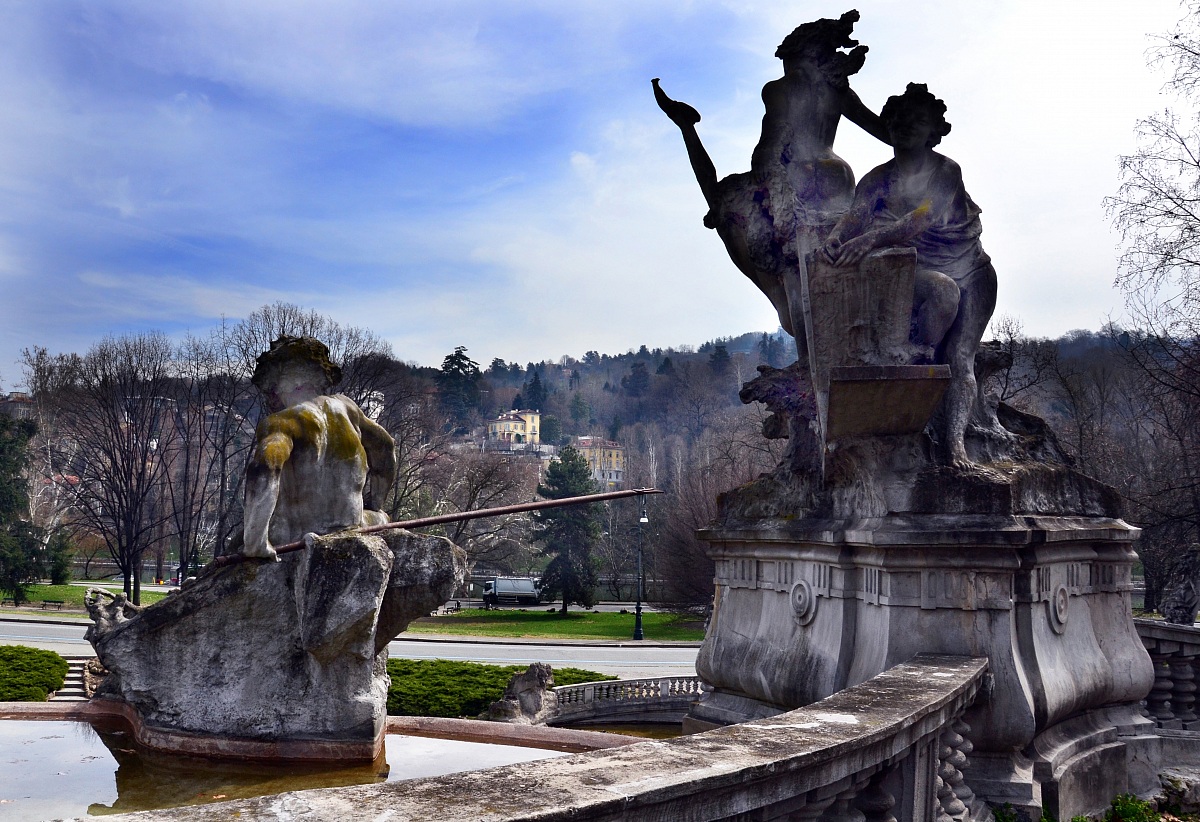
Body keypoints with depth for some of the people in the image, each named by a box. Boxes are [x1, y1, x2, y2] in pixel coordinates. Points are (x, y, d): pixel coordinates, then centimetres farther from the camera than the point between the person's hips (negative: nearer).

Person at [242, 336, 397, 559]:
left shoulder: (281, 422, -13)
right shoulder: (344, 407, 4)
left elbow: (266, 460, -34)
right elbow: (385, 446, 19)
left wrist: (256, 540, -31)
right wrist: (370, 499, 33)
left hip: (293, 540, -3)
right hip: (350, 529, 4)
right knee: (380, 519, 34)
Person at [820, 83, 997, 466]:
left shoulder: (946, 172, -12)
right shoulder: (878, 179, 1)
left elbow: (922, 220, -30)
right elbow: (855, 214, -14)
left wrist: (871, 238, -46)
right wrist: (835, 237, -39)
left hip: (971, 274, -1)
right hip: (919, 274, 1)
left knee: (960, 357, -15)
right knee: (943, 291, -35)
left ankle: (953, 440, -18)